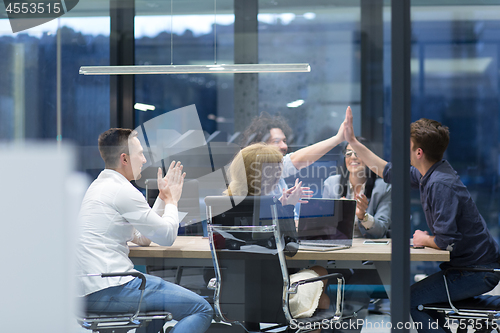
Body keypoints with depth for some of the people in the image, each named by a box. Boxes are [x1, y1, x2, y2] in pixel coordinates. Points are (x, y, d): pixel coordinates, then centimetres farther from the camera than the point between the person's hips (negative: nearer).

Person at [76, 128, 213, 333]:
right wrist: (172, 201, 12)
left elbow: (143, 238, 24)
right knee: (201, 309, -11)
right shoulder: (123, 191, -12)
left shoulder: (98, 186, 20)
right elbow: (167, 236, -5)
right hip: (109, 290, -10)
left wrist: (163, 197, 25)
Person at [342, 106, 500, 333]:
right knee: (422, 294, 21)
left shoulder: (441, 184, -25)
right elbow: (389, 172, 22)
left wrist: (425, 239, -6)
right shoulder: (428, 175, 5)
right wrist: (353, 142, 23)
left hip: (477, 272, -10)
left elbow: (446, 241, -28)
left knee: (411, 299, -11)